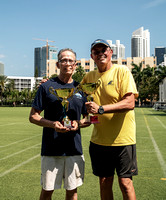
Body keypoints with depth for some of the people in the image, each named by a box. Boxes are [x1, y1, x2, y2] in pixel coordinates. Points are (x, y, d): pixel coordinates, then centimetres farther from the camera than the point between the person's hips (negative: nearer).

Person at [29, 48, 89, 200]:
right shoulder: (47, 86, 0)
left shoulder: (81, 89, 9)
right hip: (51, 148, -2)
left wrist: (79, 123, -8)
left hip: (75, 148, 3)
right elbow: (33, 116, 0)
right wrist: (52, 124, -17)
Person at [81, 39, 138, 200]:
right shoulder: (89, 76, 8)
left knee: (125, 183, 2)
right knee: (104, 182, 13)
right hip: (99, 140, 5)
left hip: (122, 139, -4)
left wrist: (100, 109, -25)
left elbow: (129, 103, -18)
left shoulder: (122, 71, -8)